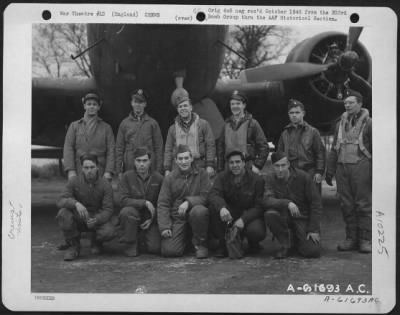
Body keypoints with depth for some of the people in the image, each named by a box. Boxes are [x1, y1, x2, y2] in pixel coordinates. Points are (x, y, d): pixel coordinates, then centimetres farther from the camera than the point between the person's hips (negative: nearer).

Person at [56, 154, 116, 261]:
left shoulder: (105, 184, -13)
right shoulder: (74, 181, -12)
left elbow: (108, 210, -18)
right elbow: (60, 202, -20)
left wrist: (96, 220, -39)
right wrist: (76, 203, -42)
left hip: (98, 219, -1)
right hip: (78, 218, 1)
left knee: (109, 232, -32)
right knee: (63, 214, -31)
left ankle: (96, 241, 8)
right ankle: (74, 246, -7)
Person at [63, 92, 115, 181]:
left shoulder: (106, 128, 12)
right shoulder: (74, 126, 14)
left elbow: (111, 151, 5)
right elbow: (68, 148, 5)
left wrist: (108, 171, -8)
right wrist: (71, 170, -8)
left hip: (100, 174, 0)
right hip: (78, 174, 0)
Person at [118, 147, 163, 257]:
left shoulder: (158, 178, -3)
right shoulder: (126, 177, -8)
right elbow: (124, 200, -15)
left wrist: (152, 219, -8)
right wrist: (145, 202, -23)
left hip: (151, 218, 1)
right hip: (134, 212, -1)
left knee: (155, 248, -17)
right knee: (126, 212, -36)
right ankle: (131, 244, -12)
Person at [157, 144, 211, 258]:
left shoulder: (201, 173, -1)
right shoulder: (169, 178, 3)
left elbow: (206, 196, -8)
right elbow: (162, 204, 1)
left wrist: (188, 202, -24)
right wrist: (164, 227, -11)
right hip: (177, 217, 1)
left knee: (199, 211, -38)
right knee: (169, 251, -17)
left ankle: (201, 244, -11)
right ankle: (185, 239, 20)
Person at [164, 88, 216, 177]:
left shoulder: (203, 124, 8)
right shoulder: (173, 128, 15)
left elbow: (210, 145, 2)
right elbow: (168, 150, 14)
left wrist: (210, 165, -7)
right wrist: (167, 169, 5)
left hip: (199, 167, -2)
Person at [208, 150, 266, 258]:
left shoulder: (257, 180, -7)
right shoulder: (222, 177, -1)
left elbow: (259, 206, -11)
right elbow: (213, 194, -19)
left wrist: (244, 219, -28)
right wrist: (222, 208, -42)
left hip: (250, 216, -2)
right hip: (229, 214, 2)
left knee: (257, 232, -34)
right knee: (214, 207, -28)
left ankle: (253, 243, 8)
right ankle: (221, 243, -12)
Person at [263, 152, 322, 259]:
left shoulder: (303, 177, -11)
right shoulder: (270, 178, -7)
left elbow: (316, 203, -7)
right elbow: (267, 201, -22)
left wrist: (314, 229, -11)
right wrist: (287, 203, -39)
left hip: (303, 217, -1)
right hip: (285, 216, 1)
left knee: (313, 251, -20)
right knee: (270, 214, -33)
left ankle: (296, 241, 17)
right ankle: (285, 244, -7)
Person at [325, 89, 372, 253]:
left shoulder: (368, 123, 0)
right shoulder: (341, 123, 17)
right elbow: (334, 149, 20)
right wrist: (329, 171, 16)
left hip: (361, 167, -5)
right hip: (342, 166, 5)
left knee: (363, 204, -3)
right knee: (346, 205, 6)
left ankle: (365, 240, 4)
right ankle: (351, 238, 14)